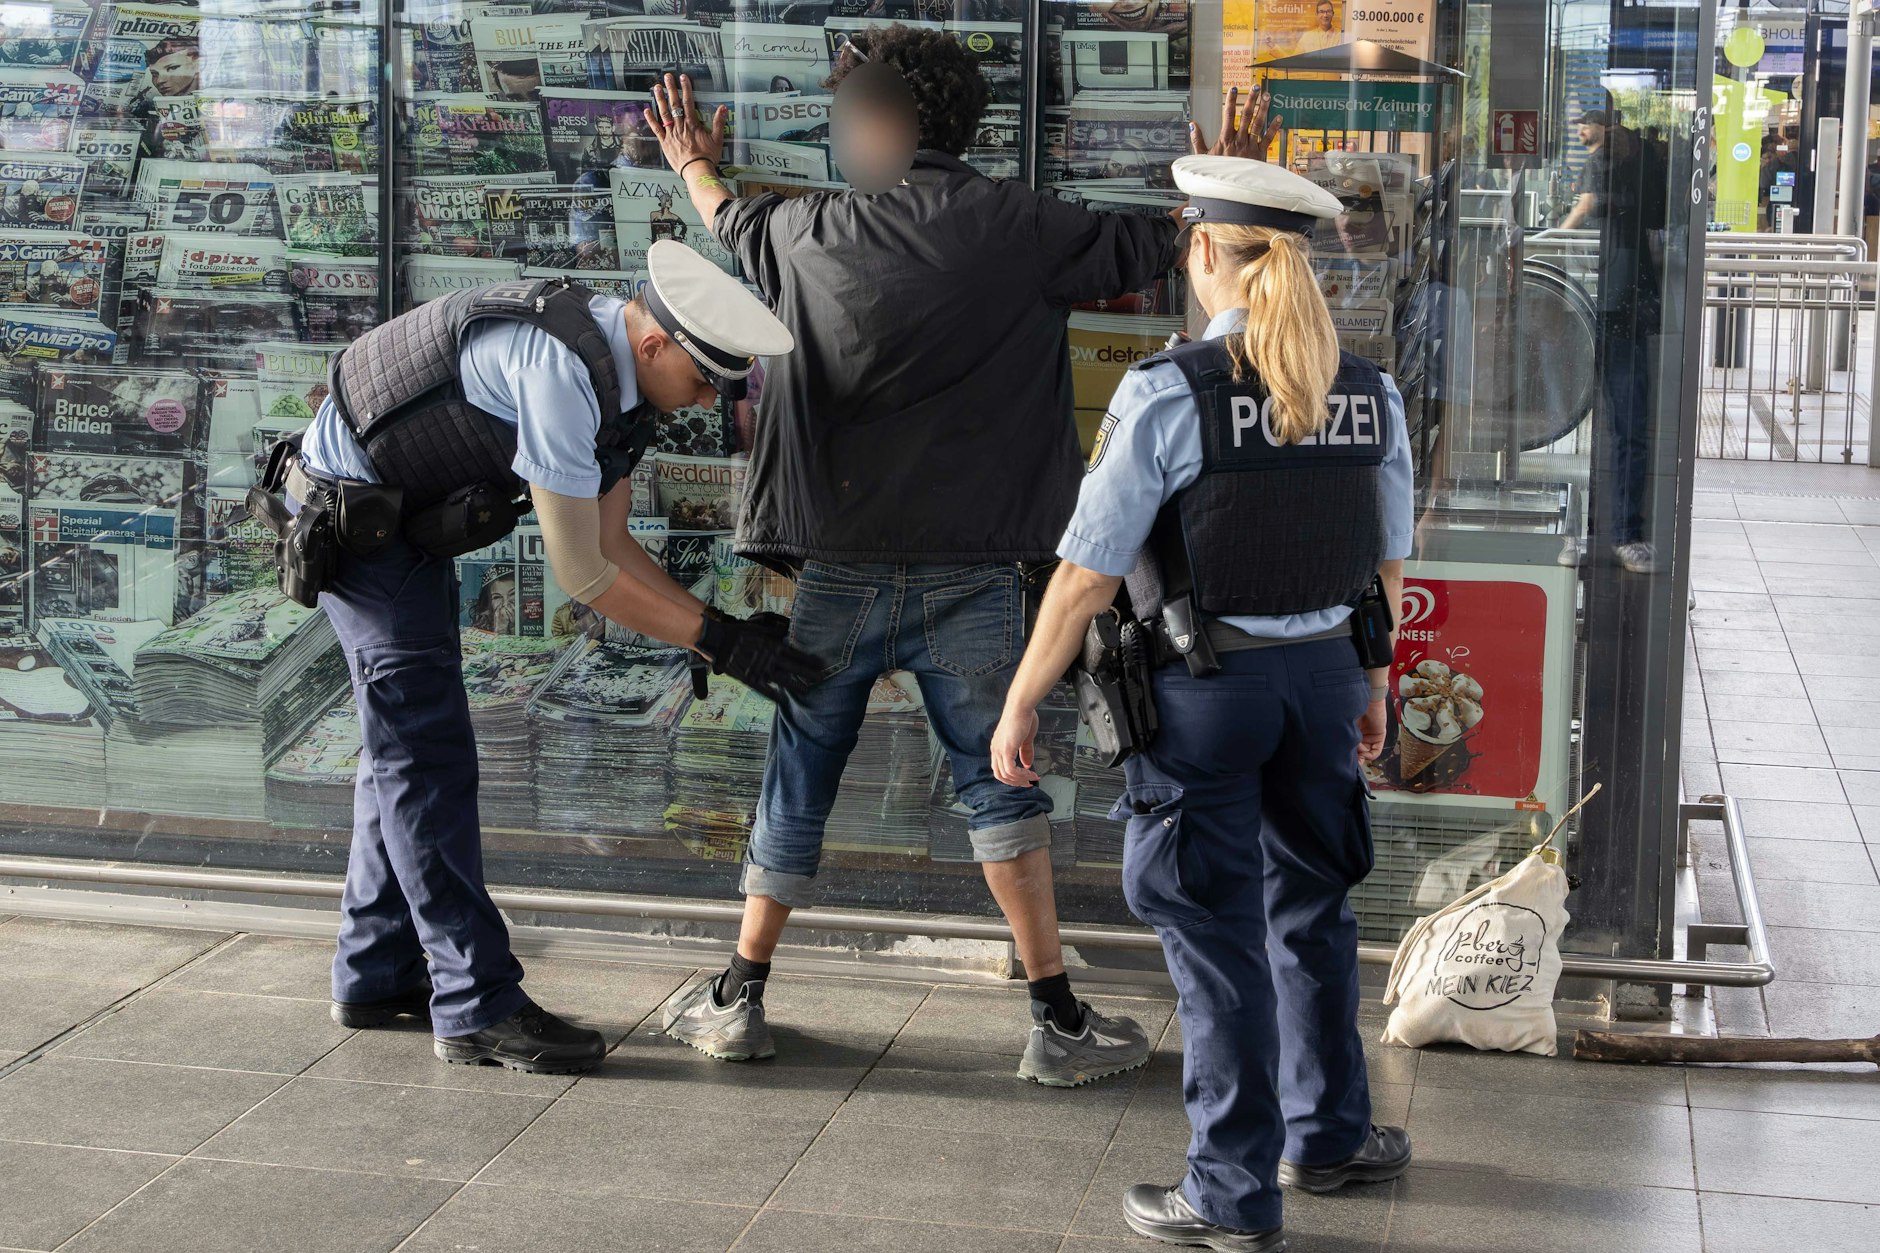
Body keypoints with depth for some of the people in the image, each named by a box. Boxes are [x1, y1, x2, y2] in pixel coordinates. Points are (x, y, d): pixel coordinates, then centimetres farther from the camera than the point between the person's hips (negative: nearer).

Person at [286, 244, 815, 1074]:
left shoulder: (620, 378, -1)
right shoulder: (560, 369, -31)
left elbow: (610, 543, 4)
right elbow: (580, 573, -27)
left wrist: (724, 628, -6)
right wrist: (717, 641, -23)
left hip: (407, 517, 10)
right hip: (352, 511, -10)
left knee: (403, 747, 15)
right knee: (426, 756, -10)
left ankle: (376, 974, 24)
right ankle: (478, 1006, -6)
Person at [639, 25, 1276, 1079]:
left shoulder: (812, 232, -1)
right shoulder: (1025, 230, -6)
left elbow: (739, 226, 22)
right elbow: (1155, 245, 7)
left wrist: (696, 166, 44)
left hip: (839, 573, 1)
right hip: (972, 578, -1)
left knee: (798, 785, 13)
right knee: (1001, 784, 8)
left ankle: (739, 999, 22)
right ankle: (1060, 1020, 9)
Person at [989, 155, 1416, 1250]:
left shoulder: (1167, 394, -17)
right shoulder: (1370, 393, -1)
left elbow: (1087, 576, -16)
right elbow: (1388, 566, 9)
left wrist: (1020, 706, -6)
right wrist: (1374, 687, 23)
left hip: (1203, 688, -5)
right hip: (1326, 675, 5)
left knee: (1217, 935, 6)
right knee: (1311, 912, 23)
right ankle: (1328, 1133, 40)